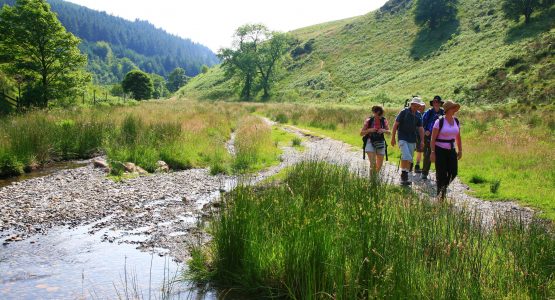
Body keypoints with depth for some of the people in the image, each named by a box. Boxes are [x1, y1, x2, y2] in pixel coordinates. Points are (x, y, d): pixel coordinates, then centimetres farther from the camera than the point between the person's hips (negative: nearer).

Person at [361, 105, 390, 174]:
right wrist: (369, 130, -21)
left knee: (379, 164, 9)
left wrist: (384, 130, -15)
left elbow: (389, 132, 8)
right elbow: (361, 133, -3)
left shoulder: (384, 121, -2)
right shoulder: (369, 121, -7)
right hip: (370, 143, -3)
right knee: (373, 163, -17)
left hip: (380, 143, 3)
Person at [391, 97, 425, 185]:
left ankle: (405, 177, 16)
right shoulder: (404, 112, -7)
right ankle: (403, 174, -7)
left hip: (412, 140, 5)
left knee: (409, 159, 6)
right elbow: (396, 125, -5)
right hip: (403, 138, -5)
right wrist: (393, 138, -7)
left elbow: (420, 128, 13)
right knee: (406, 157, -19)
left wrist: (422, 140, 7)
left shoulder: (418, 115, 8)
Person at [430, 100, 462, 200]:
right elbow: (433, 138, -11)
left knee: (453, 172, 0)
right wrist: (433, 152, -15)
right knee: (441, 174, -1)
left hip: (451, 150, 5)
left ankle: (444, 187, 28)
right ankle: (440, 195, 13)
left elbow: (458, 137, 14)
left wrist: (460, 150, 12)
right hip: (440, 150, -5)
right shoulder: (439, 121, -11)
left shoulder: (456, 121, 6)